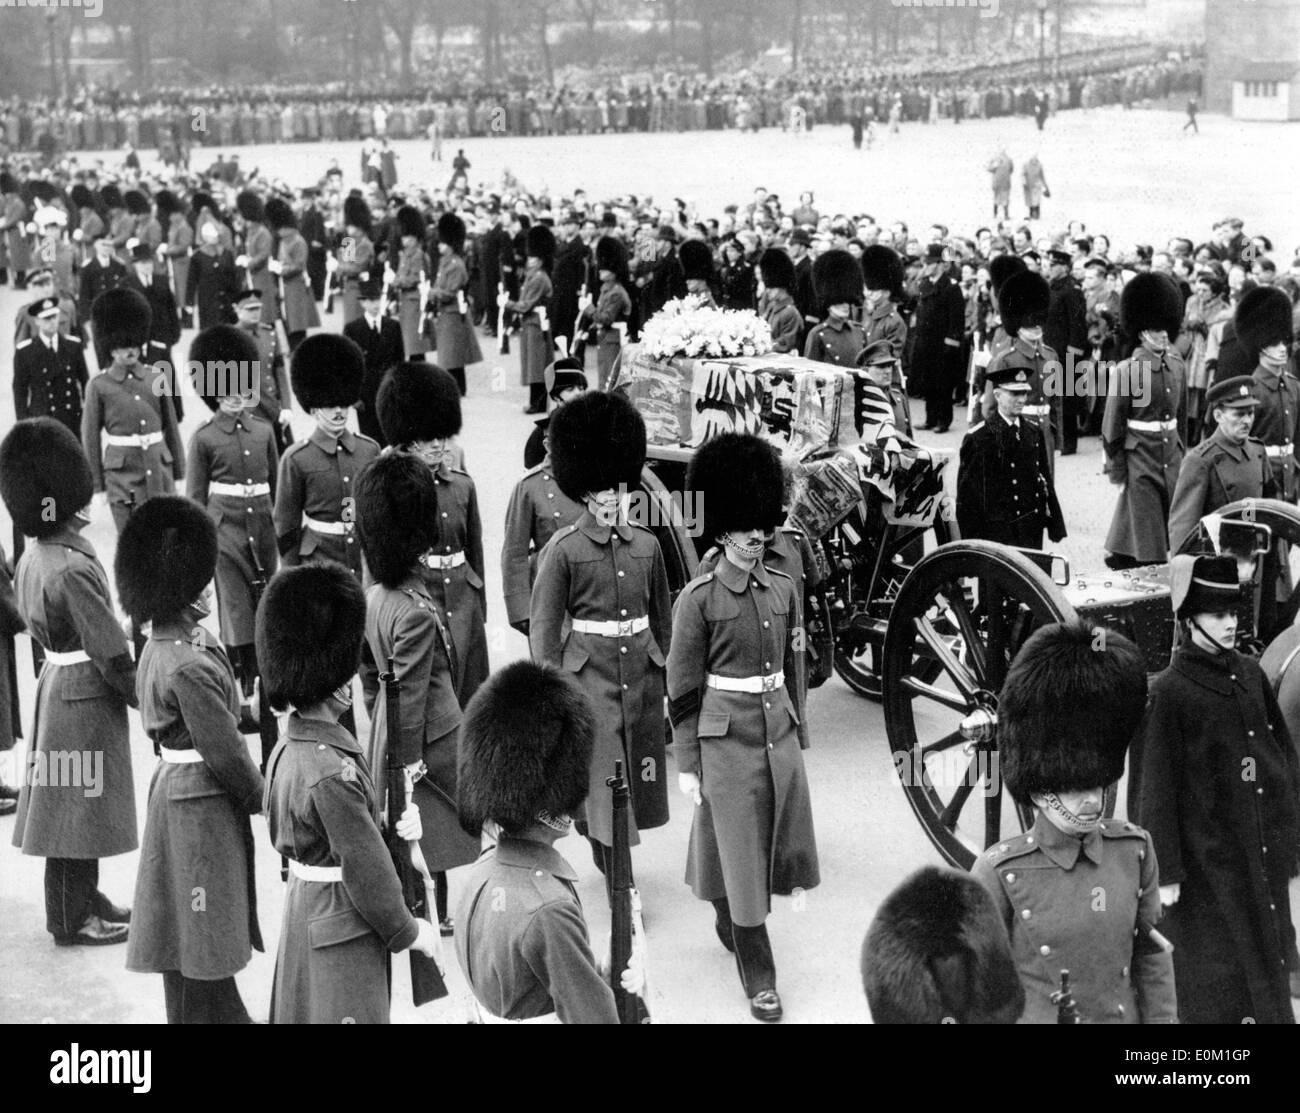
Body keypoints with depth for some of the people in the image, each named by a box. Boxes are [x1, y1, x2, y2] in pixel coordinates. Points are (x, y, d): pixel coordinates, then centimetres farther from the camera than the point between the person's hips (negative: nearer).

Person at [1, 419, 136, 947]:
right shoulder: (74, 567, -24)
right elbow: (112, 654, -22)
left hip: (56, 683, 9)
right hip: (86, 700, -9)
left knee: (66, 804, 17)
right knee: (79, 807, 1)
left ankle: (84, 900, 29)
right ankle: (73, 919, 11)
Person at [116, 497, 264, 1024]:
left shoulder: (168, 642, 4)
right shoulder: (190, 667, -26)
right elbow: (225, 753, -21)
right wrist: (261, 797, -5)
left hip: (176, 786, 10)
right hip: (202, 806, -10)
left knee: (189, 929, 20)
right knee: (201, 939, 2)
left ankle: (223, 1014, 34)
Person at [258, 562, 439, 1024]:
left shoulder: (290, 747, 1)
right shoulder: (333, 771, -28)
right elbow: (365, 867, -22)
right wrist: (409, 931, -9)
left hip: (304, 910, 10)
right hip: (342, 932, -9)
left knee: (300, 1013, 18)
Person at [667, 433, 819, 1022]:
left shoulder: (783, 588, 5)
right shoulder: (698, 597, -10)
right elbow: (683, 689, -6)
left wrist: (794, 729, 16)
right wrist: (686, 763, -6)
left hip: (779, 729, 5)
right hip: (726, 734, -5)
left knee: (778, 841, 13)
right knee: (741, 854, 1)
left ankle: (731, 924, 41)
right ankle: (758, 976, 10)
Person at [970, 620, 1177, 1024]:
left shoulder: (1135, 850, -4)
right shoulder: (1000, 870, -17)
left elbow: (1151, 953, 4)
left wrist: (1161, 1018, 2)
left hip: (1122, 1015, 4)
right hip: (1036, 1018, -3)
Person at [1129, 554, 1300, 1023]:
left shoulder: (1251, 675, 5)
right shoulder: (1167, 693, -14)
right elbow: (1154, 786, -12)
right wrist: (1164, 873, -12)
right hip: (1207, 865, -6)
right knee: (1219, 984, 3)